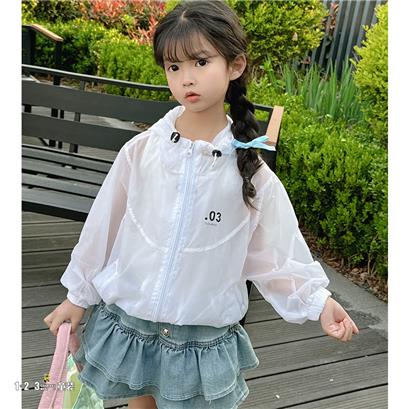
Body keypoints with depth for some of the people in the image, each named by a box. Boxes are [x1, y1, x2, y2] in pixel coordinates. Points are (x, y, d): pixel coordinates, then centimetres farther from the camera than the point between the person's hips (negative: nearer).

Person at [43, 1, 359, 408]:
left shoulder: (251, 172, -11)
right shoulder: (141, 151, -10)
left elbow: (273, 253, 0)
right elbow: (102, 226, 0)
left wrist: (317, 300, -8)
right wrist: (79, 295, 8)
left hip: (202, 340, -1)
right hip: (128, 323, 2)